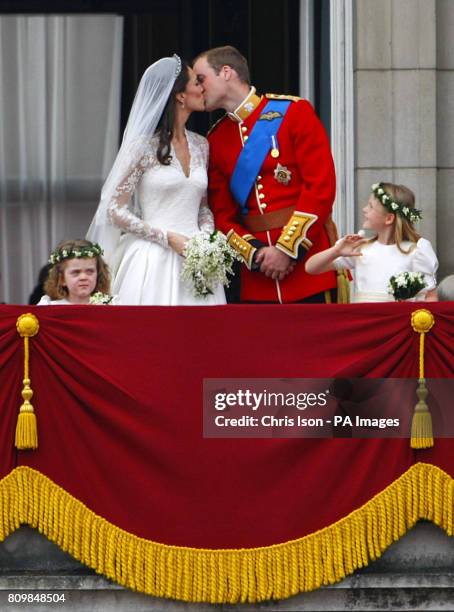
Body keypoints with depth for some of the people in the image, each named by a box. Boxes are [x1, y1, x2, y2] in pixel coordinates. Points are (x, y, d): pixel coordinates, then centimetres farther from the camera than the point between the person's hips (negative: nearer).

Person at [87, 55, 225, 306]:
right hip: (154, 261, -5)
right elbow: (115, 210, -5)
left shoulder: (200, 145, 12)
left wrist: (207, 238, 0)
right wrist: (168, 238, -12)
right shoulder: (144, 147, -6)